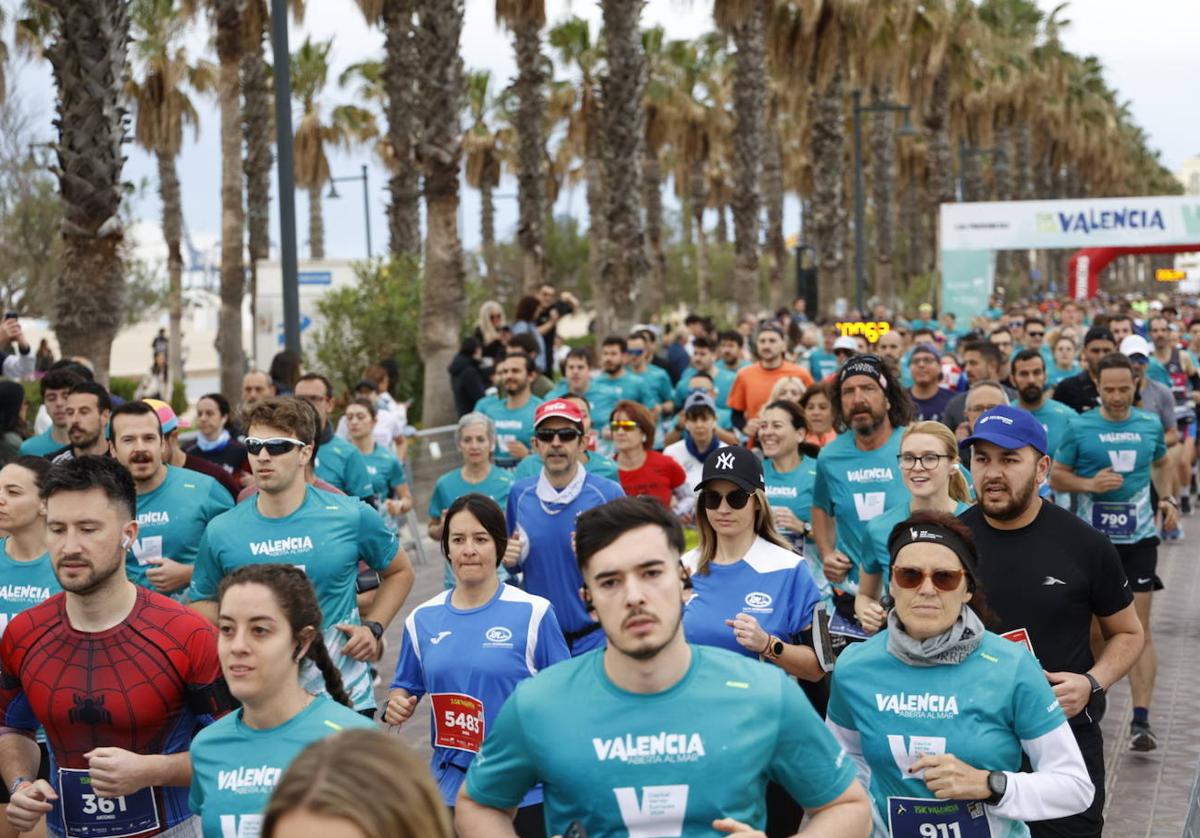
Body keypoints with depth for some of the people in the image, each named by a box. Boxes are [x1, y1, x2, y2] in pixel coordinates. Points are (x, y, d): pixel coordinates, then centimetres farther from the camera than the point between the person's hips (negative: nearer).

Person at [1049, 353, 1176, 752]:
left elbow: (1163, 463, 23)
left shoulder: (1150, 424, 5)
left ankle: (1141, 719, -8)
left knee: (1139, 626, -6)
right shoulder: (1079, 427, -2)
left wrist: (1167, 498, 7)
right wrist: (1089, 484, -15)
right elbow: (1055, 475, 2)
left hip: (1138, 538, 1)